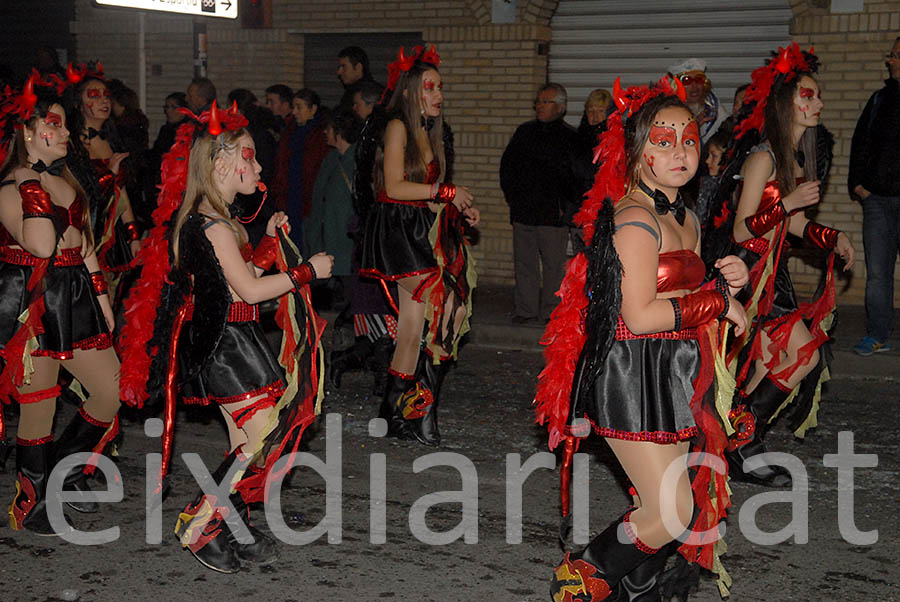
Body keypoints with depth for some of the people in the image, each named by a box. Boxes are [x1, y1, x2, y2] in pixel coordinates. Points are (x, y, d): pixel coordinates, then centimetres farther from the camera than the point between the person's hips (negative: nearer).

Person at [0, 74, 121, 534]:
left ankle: (68, 471, 29)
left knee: (114, 392, 7)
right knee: (39, 409, 2)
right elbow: (41, 245, -28)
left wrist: (101, 294, 18)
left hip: (75, 298, 8)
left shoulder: (63, 177, 14)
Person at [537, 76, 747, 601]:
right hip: (634, 376, -9)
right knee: (672, 515, -6)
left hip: (675, 379, 9)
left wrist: (727, 281, 3)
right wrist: (718, 299, -13)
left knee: (670, 507, 12)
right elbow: (640, 315, -22)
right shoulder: (635, 219, -16)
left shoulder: (688, 220, 14)